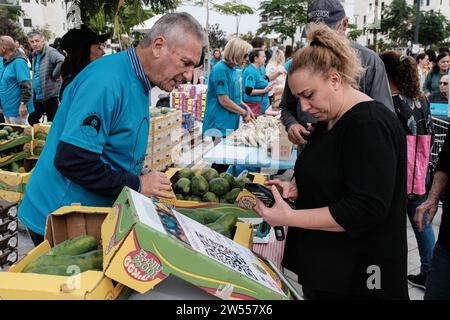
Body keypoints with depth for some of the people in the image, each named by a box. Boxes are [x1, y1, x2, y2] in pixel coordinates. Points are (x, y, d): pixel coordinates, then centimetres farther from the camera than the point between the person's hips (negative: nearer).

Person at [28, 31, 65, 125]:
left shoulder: (50, 52, -14)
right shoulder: (34, 56, 15)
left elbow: (62, 61, -34)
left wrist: (54, 75, -23)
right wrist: (34, 94, 18)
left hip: (50, 95, -9)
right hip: (37, 96, 9)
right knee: (32, 120, 17)